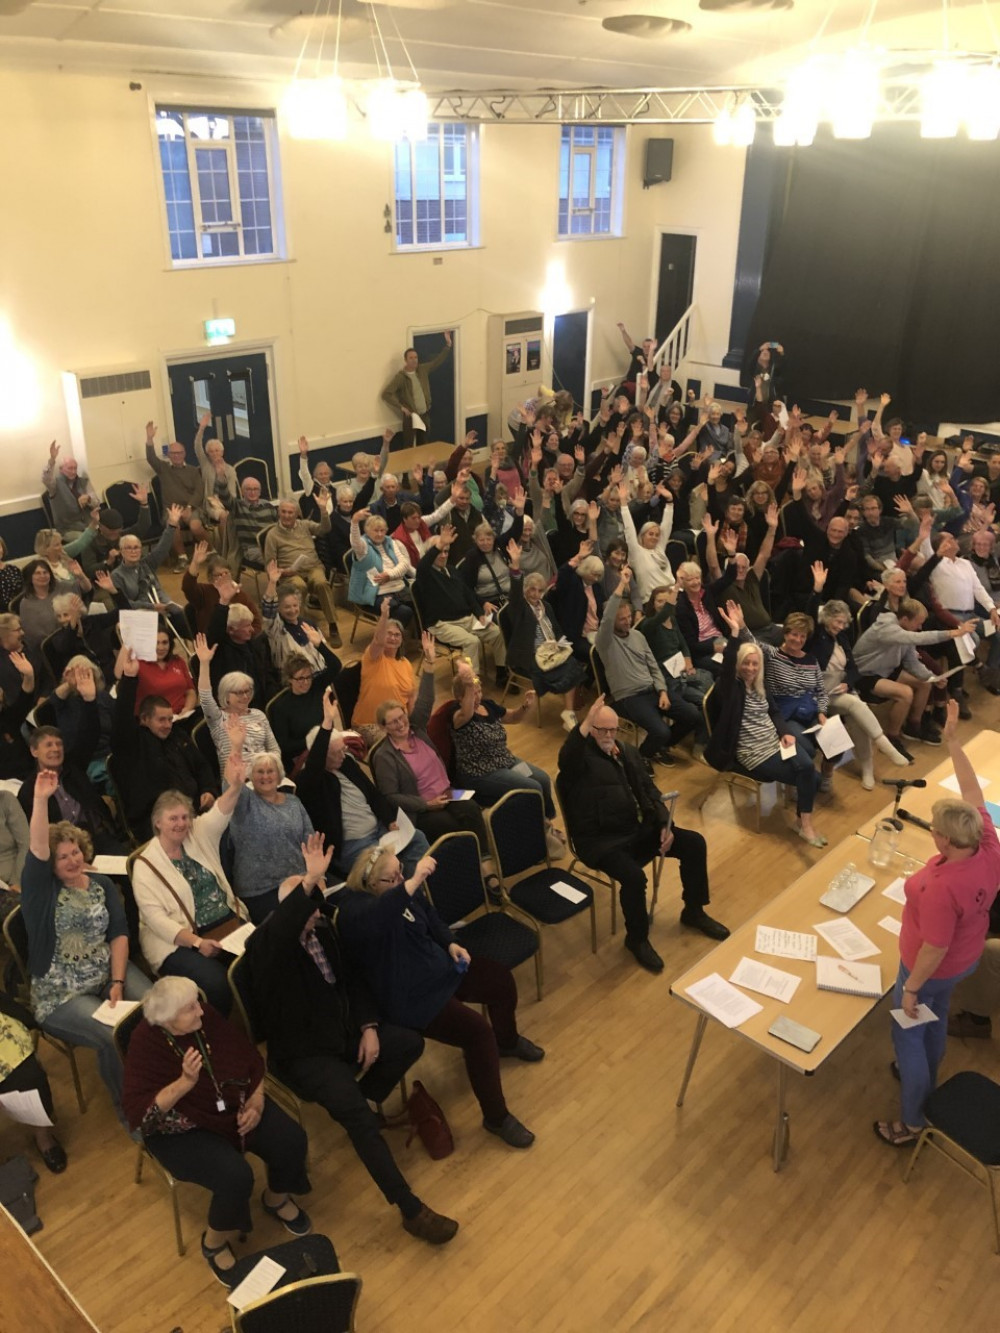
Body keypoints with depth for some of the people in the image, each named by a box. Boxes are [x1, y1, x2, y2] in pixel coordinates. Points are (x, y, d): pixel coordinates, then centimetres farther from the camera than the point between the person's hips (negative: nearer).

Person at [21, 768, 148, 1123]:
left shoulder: (102, 885, 8)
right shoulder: (40, 889, -4)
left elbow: (119, 934, 1)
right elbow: (36, 851, -24)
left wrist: (118, 982, -12)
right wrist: (41, 800, -34)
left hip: (109, 973, 4)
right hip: (60, 993, -4)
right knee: (116, 1038, -27)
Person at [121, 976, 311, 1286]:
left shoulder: (207, 1018, -10)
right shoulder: (146, 1044, -22)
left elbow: (249, 1056, 2)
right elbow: (140, 1113, -28)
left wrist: (256, 1101, -11)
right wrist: (185, 1082, -39)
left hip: (235, 1107, 5)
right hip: (182, 1130, -5)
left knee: (293, 1141, -12)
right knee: (236, 1177, -29)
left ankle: (277, 1198, 22)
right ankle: (215, 1243, 3)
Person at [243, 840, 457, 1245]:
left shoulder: (324, 930, 2)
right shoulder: (266, 946, -20)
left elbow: (352, 979, 9)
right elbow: (280, 928, -47)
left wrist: (369, 1026, -4)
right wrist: (309, 881, -56)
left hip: (345, 1032, 8)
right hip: (303, 1055, -7)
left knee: (410, 1043, -4)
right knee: (358, 1118, -25)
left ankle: (356, 1099, 15)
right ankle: (410, 1210, -18)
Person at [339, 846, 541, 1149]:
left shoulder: (402, 888, -3)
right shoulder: (354, 908, -29)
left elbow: (431, 919, 14)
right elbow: (377, 917, -55)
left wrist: (451, 944, -3)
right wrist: (413, 883, -66)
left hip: (439, 968, 9)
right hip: (411, 998, -9)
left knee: (501, 979, 11)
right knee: (478, 1032, -22)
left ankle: (508, 1041, 41)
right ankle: (496, 1117, -4)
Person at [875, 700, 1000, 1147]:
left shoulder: (941, 888, -42)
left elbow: (935, 949, -30)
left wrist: (911, 987, -15)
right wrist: (953, 741, -11)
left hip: (934, 968, -8)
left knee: (907, 1035, 15)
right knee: (936, 1018, 32)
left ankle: (912, 1123, 31)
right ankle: (925, 1080, 57)